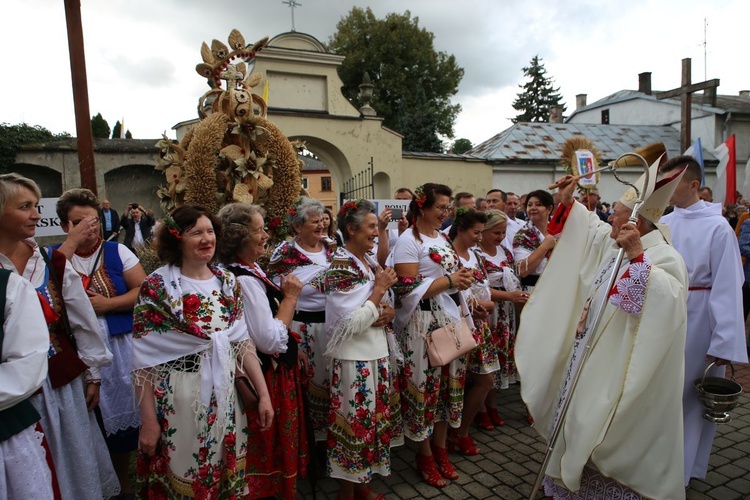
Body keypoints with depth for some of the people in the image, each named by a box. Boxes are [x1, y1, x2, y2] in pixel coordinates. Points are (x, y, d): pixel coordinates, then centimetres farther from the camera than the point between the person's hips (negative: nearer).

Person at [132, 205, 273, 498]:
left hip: (225, 397, 4)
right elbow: (143, 360, -11)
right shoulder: (156, 287, -13)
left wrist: (263, 394, 1)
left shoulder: (227, 282, 1)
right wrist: (148, 420, -11)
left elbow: (242, 342, 4)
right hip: (176, 402, -4)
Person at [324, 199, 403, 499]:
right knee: (355, 424, 5)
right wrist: (380, 288, -16)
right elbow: (353, 323, -23)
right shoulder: (340, 267, -18)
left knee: (374, 420, 18)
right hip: (355, 359, -8)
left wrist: (389, 311, -5)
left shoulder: (369, 261, 8)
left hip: (378, 353, 9)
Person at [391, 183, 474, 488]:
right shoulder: (409, 241, -12)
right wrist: (449, 281, -19)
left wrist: (462, 279, 6)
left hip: (451, 319, 8)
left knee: (449, 383, 14)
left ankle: (440, 448, 32)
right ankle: (425, 455, 23)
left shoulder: (442, 237, 14)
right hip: (424, 324, -8)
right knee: (426, 385, 3)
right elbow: (407, 289, -19)